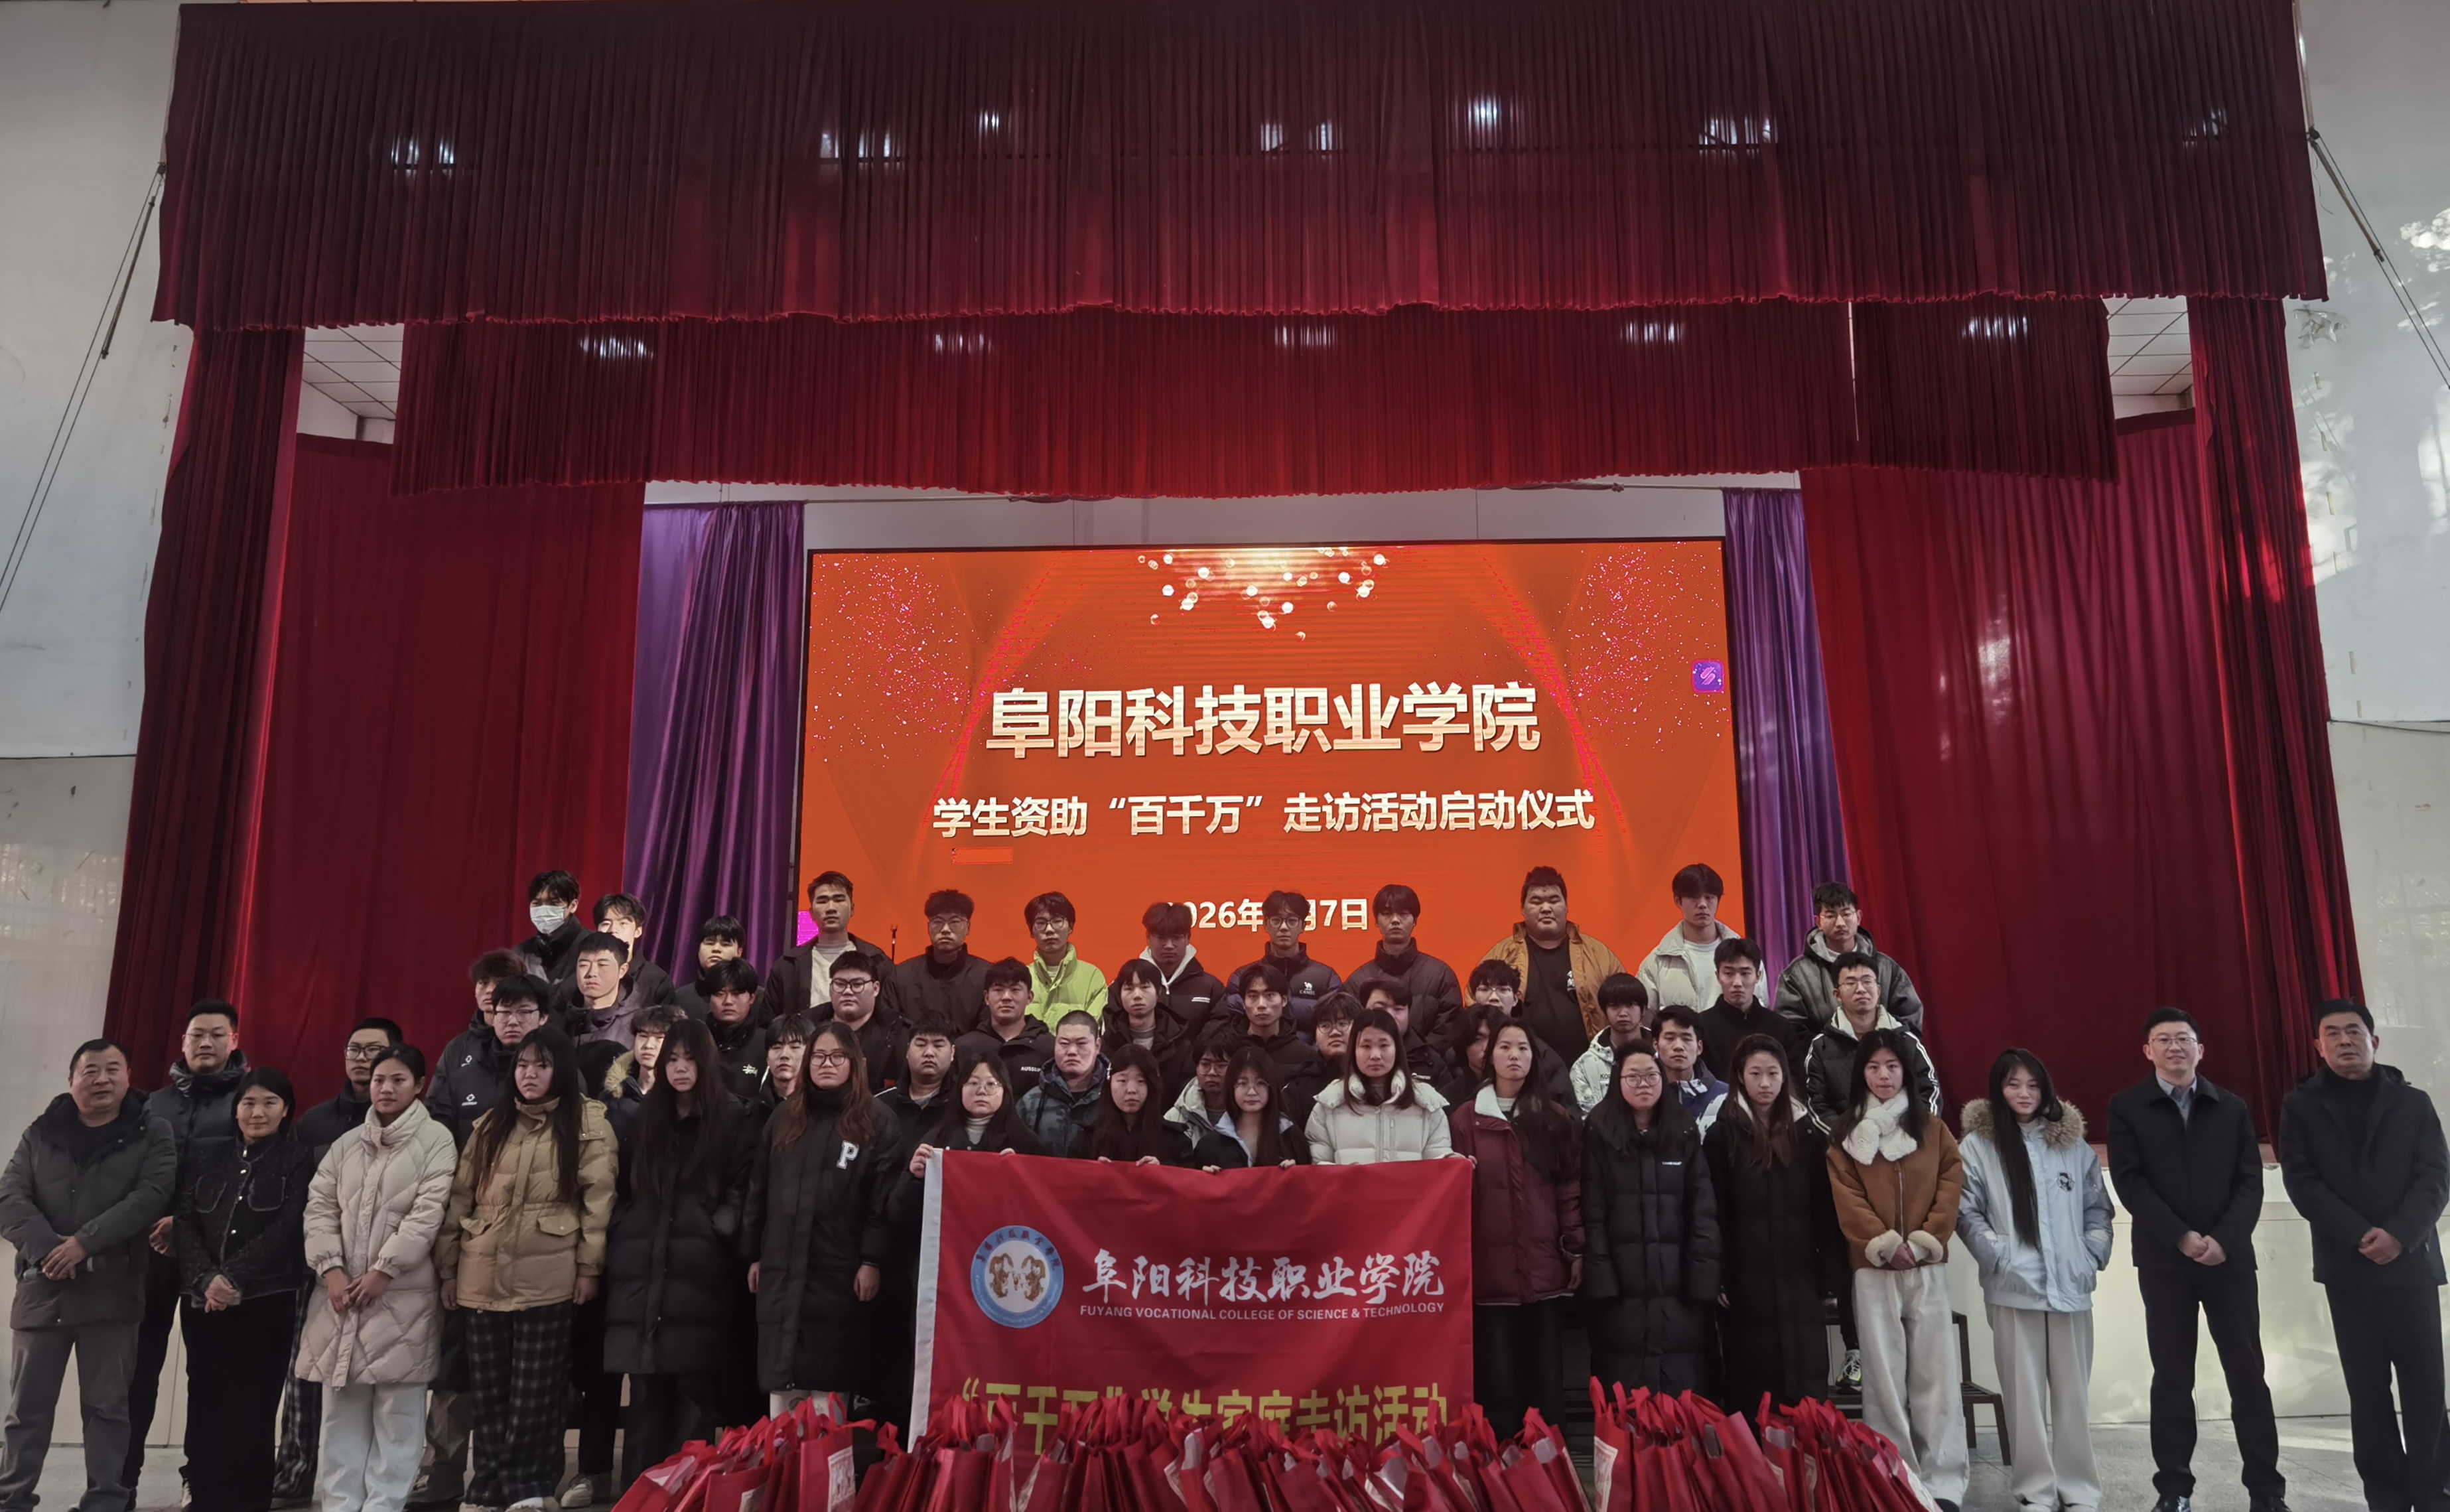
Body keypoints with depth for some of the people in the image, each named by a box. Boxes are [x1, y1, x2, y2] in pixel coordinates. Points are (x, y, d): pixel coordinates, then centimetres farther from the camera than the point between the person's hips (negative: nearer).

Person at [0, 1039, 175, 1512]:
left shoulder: (152, 1133, 3)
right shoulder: (40, 1134, 11)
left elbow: (151, 1196, -9)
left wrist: (84, 1243, -18)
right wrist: (47, 1247, -16)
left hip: (111, 1290, -2)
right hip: (41, 1288, 2)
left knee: (107, 1406, 4)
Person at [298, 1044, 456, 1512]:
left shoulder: (436, 1139, -2)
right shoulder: (347, 1143, 14)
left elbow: (429, 1212, -10)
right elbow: (319, 1206, 7)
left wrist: (384, 1269, -14)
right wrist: (331, 1268, -6)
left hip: (403, 1294, -5)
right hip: (340, 1291, 5)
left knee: (397, 1411, -1)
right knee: (341, 1408, 9)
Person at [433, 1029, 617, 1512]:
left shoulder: (588, 1121, -1)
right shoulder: (489, 1124, 13)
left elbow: (599, 1198, -5)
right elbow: (461, 1197, 13)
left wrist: (589, 1266, -9)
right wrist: (448, 1267, 9)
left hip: (548, 1277, -4)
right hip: (483, 1277, 4)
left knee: (537, 1388, 2)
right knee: (489, 1389, 10)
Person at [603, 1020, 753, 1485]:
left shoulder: (730, 1121, 4)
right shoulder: (644, 1120, 17)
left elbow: (742, 1191, 0)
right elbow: (624, 1189, 19)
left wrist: (715, 1232, -10)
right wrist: (620, 1235, 7)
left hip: (700, 1273, -3)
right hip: (643, 1271, 4)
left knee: (695, 1389, -3)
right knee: (646, 1389, 6)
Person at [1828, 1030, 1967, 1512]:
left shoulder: (1932, 1127, 8)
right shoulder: (1846, 1133, 4)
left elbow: (1951, 1183, 1)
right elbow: (1847, 1198, -2)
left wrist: (1925, 1239, -10)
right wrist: (1886, 1242, -12)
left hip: (1928, 1268, 1)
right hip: (1873, 1270, -1)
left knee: (1935, 1374, 1)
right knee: (1884, 1377, 1)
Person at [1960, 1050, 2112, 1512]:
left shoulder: (2072, 1143, 10)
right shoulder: (1977, 1146, 0)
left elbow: (2098, 1207, 15)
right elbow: (1966, 1211, -3)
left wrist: (2094, 1253, 4)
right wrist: (1998, 1255, -10)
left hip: (2070, 1285, 3)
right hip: (2013, 1286, -2)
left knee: (2074, 1390, 7)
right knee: (2025, 1391, 2)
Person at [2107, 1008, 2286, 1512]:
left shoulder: (2232, 1108, 9)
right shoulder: (2127, 1107, 2)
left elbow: (2251, 1182, 2)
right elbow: (2130, 1182, -5)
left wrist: (2223, 1238, -13)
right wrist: (2182, 1237, -15)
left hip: (2229, 1256, 2)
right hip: (2163, 1259, -2)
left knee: (2247, 1371, 3)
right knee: (2172, 1375, 3)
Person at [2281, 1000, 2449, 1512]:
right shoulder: (2301, 1106, 5)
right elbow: (2302, 1183, -1)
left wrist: (2400, 1235, -15)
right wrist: (2360, 1236, -13)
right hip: (2347, 1267, 0)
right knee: (2368, 1390, 3)